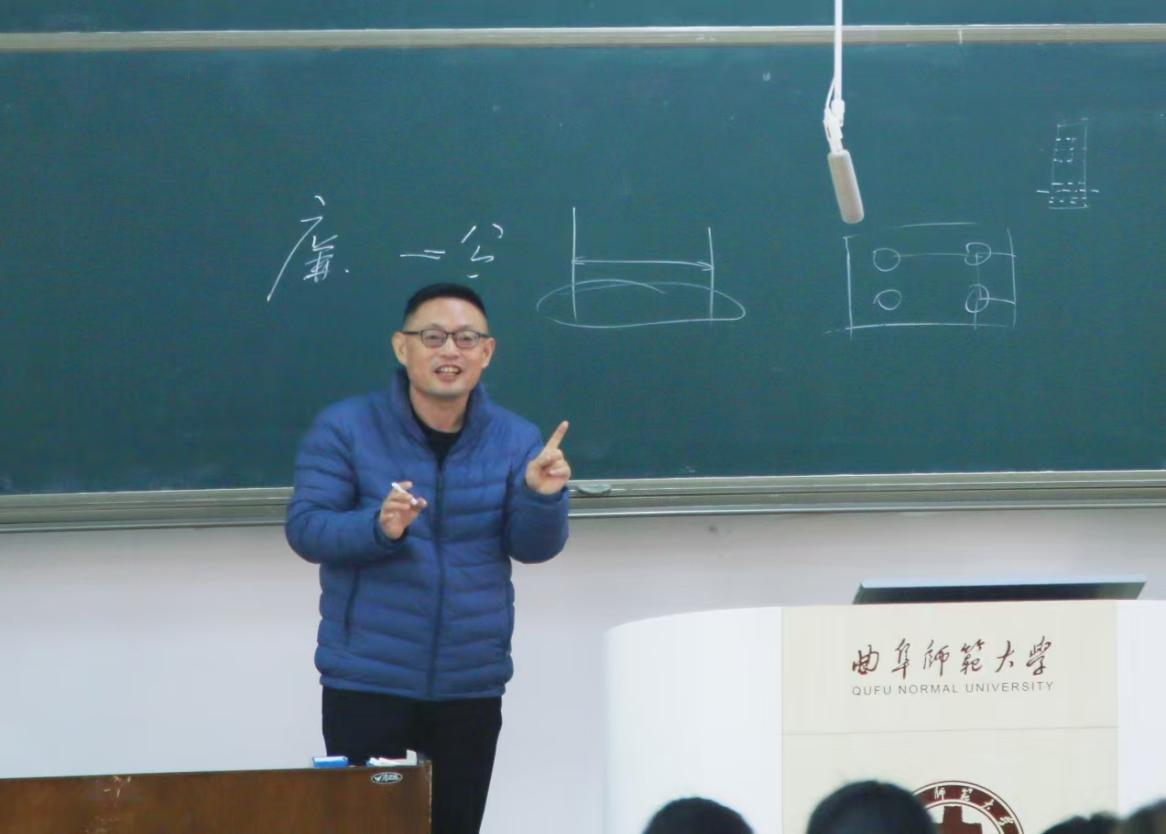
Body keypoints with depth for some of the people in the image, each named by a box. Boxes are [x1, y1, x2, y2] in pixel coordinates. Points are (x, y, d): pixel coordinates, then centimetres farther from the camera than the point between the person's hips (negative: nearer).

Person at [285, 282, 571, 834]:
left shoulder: (514, 440, 3)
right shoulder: (343, 429, -4)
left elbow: (534, 546, -3)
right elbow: (305, 528, -9)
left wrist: (542, 496, -24)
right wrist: (379, 528, -28)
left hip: (470, 688, 3)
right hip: (366, 684, -3)